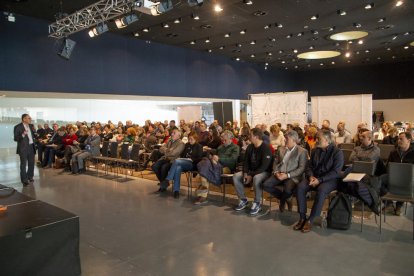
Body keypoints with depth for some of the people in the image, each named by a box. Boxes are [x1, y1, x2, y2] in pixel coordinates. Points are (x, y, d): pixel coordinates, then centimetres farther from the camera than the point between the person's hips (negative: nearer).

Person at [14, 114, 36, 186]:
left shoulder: (31, 126, 8)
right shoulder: (18, 127, -11)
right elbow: (16, 139, -13)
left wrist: (34, 131, -4)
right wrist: (23, 135, -29)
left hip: (31, 147, 6)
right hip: (23, 148, -6)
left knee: (31, 163, 14)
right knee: (23, 164, 0)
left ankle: (30, 177, 29)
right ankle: (24, 180, 7)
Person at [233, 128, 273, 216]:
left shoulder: (266, 148, -18)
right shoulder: (250, 147, 4)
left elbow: (264, 166, -23)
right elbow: (246, 162, 7)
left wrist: (251, 175, -26)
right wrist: (245, 173, -11)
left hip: (264, 172, -7)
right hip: (251, 171, 7)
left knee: (256, 178, -39)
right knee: (236, 176, -13)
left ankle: (257, 204, -20)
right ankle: (243, 200, 0)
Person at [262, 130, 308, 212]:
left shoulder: (302, 151, -2)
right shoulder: (281, 149, 16)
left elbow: (302, 168, -9)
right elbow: (275, 162, 15)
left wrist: (287, 175, -18)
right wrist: (276, 172, -7)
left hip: (292, 176, -5)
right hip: (279, 175, 5)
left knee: (287, 190, -35)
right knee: (265, 185, -20)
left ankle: (282, 201, 6)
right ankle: (286, 198, 3)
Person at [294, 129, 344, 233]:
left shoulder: (337, 152, -6)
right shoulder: (315, 151, 10)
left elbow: (336, 172, -13)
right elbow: (309, 166, 13)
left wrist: (320, 180, -21)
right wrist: (311, 176, -10)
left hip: (330, 179, -5)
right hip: (314, 177, 5)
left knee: (321, 190, -36)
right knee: (300, 187, -23)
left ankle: (310, 220, -25)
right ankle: (302, 218, -17)